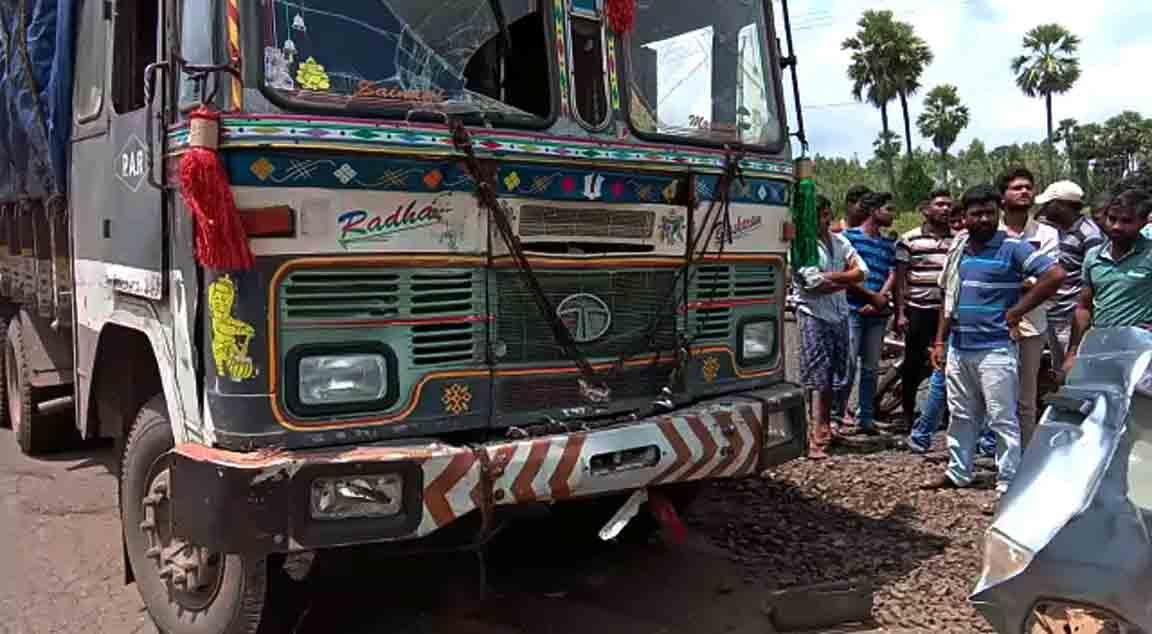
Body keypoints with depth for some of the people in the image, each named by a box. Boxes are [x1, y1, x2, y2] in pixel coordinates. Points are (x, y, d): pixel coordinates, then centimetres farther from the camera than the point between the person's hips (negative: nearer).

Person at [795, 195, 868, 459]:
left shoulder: (839, 241, 12)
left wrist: (831, 276, -10)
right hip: (813, 315, -6)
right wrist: (847, 279, -3)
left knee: (834, 378, 11)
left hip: (839, 315, 6)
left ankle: (825, 428, 23)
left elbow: (862, 272, 3)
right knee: (819, 380, -9)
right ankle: (816, 439, -9)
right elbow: (815, 284, -16)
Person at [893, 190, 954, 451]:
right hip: (918, 311, -2)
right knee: (913, 366, 8)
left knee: (945, 368, -1)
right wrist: (900, 313, -6)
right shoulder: (909, 240, 0)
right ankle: (908, 413, 26)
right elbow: (900, 279, 0)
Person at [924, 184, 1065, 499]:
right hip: (958, 349, 6)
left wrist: (1016, 312, -14)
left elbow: (1055, 275, -17)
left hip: (995, 349, -6)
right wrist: (940, 342, 13)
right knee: (961, 416, 16)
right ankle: (958, 472, 29)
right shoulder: (960, 251, 11)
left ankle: (1008, 483, 9)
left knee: (1002, 419, 1)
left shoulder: (1012, 247, -8)